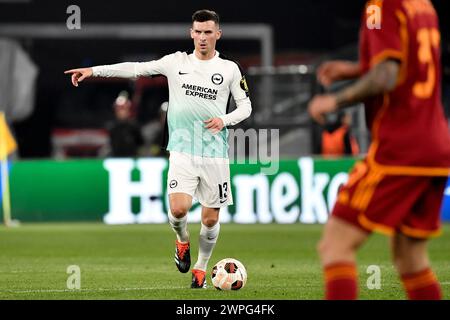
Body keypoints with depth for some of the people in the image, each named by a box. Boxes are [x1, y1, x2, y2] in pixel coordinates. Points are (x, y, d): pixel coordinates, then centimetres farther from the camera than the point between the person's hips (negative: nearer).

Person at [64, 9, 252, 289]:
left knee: (211, 218, 1)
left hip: (215, 153, 1)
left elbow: (245, 105, 12)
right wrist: (94, 70, -4)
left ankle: (201, 268, 25)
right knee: (178, 208, -18)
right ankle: (183, 242, 17)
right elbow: (137, 68, 3)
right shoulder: (177, 62, 5)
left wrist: (224, 120, -8)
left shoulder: (230, 69, 5)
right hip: (182, 150, -1)